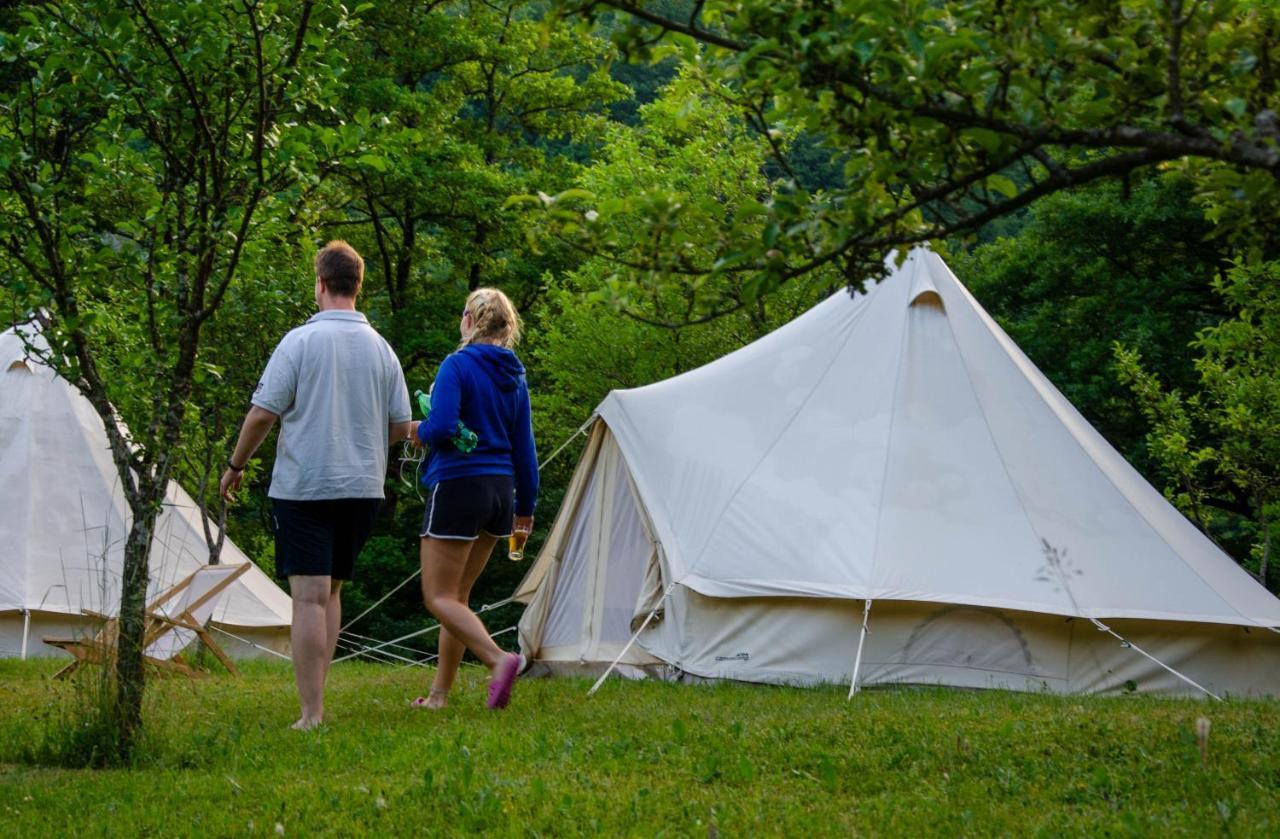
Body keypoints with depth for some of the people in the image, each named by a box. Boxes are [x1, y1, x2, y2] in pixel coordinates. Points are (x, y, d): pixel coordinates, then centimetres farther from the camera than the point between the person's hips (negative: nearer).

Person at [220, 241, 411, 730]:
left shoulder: (300, 341, -8)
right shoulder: (381, 349, 6)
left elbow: (263, 413, -9)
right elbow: (401, 427, 10)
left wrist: (235, 465, 6)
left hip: (305, 487, -5)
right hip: (363, 488, 5)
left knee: (309, 597, -7)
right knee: (330, 590, 17)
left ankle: (311, 713, -10)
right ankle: (316, 697, 18)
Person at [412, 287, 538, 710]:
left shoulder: (457, 365, -11)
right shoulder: (513, 374, 10)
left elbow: (441, 427, -22)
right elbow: (524, 445, 14)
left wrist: (416, 430, 1)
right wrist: (525, 505, 21)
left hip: (458, 485, -8)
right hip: (500, 487, 8)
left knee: (440, 597, -4)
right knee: (457, 595, 15)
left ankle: (499, 659, -25)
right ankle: (440, 693, 17)